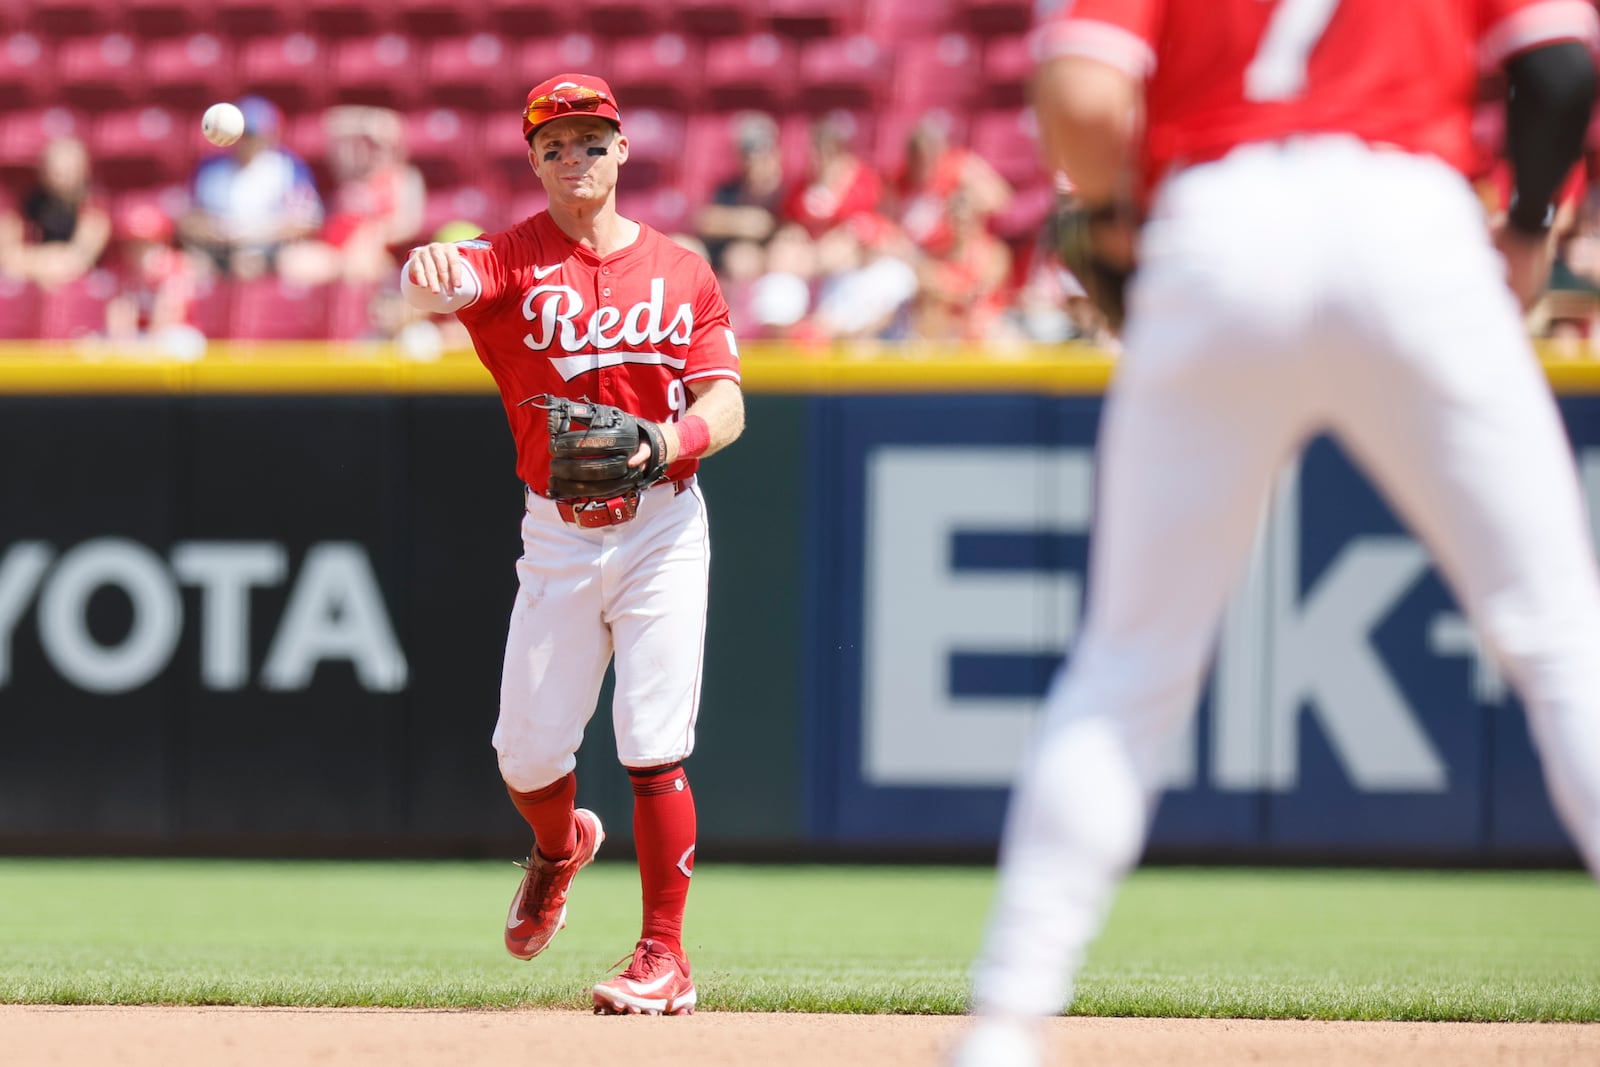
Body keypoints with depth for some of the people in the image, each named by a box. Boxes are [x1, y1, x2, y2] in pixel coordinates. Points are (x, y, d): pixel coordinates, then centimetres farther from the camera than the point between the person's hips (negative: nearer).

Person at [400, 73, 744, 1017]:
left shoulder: (681, 270, 6)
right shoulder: (513, 259, 0)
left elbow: (726, 405, 1)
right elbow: (451, 286, -24)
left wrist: (667, 441, -21)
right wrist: (429, 276, -49)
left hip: (662, 524, 0)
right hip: (558, 535, 1)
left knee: (654, 749, -9)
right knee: (529, 752, 2)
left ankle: (665, 956, -1)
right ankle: (561, 847, 37)